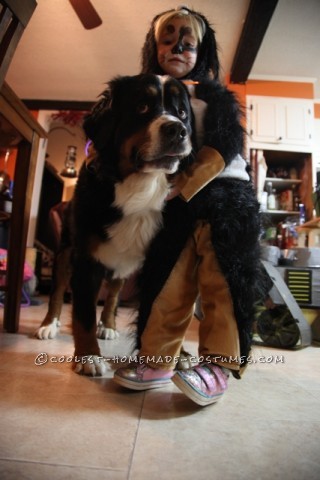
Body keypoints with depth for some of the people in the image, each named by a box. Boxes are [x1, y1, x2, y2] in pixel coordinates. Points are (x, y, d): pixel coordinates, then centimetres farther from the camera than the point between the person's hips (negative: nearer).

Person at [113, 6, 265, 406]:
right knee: (167, 283, -1)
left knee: (221, 281, -9)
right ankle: (156, 361, 7)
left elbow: (225, 147, -3)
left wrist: (185, 185, -13)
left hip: (223, 194, -2)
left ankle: (217, 366, -2)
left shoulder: (215, 96, 10)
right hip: (172, 205, 3)